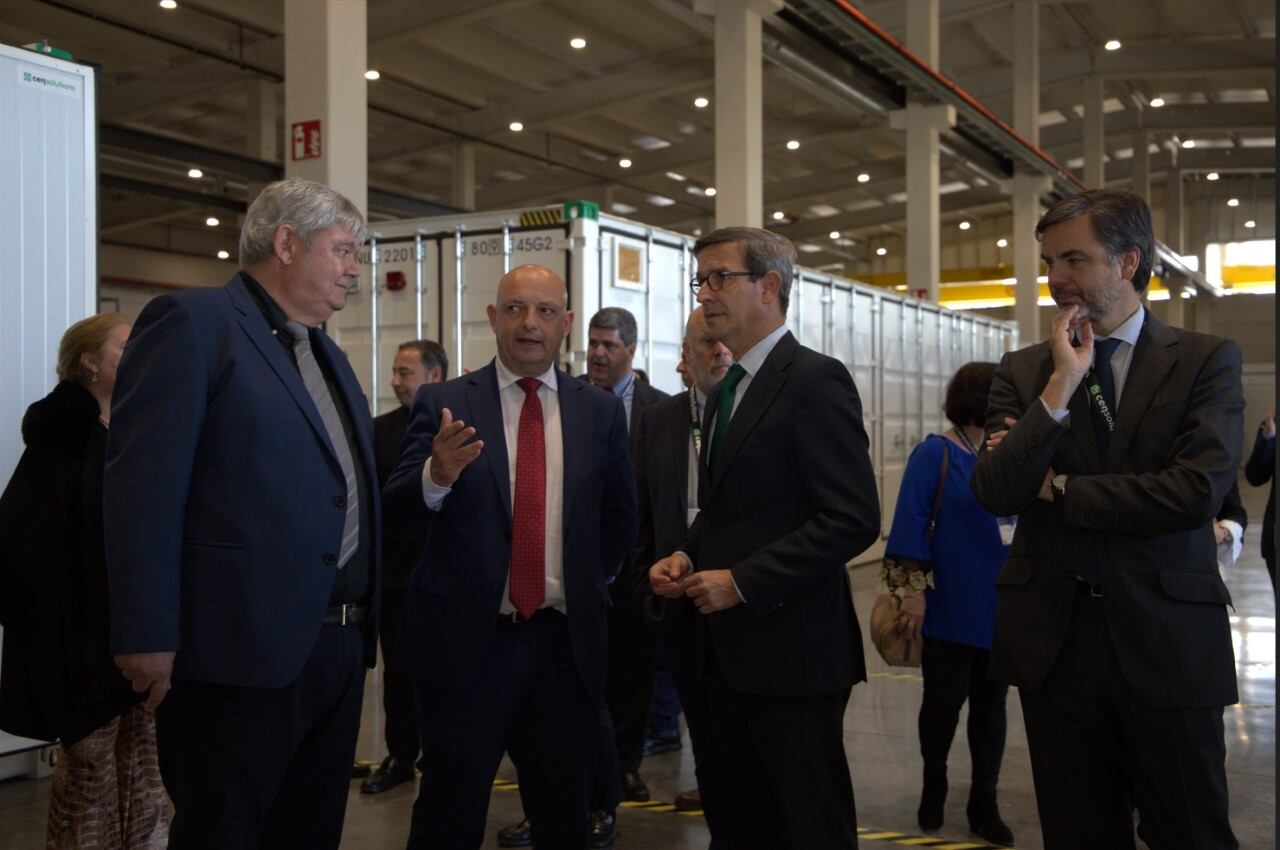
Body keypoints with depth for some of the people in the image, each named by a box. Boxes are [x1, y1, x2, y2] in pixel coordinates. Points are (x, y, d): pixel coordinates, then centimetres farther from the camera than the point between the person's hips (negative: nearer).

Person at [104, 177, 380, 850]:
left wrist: (365, 620, 14)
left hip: (339, 651, 8)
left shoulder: (328, 354, 19)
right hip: (242, 650, -8)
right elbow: (142, 485, -14)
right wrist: (147, 637, -18)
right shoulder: (192, 322, -7)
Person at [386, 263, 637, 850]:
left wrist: (590, 584, 8)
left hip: (567, 642, 3)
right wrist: (437, 474, -33)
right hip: (466, 639, -2)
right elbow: (395, 506, -14)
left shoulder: (601, 411, 6)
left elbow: (619, 516, 16)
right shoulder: (442, 404, -2)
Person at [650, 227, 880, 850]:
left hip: (791, 650, -8)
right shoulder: (727, 391, 15)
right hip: (728, 650, 9)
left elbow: (854, 518, -20)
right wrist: (688, 556, 3)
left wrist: (744, 582, -19)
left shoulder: (814, 379, -13)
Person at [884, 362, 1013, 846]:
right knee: (944, 700, 6)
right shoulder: (935, 453, -8)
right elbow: (911, 521, -12)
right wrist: (913, 587, -16)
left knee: (990, 701, 11)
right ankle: (933, 786, 30)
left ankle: (983, 803, 23)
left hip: (1003, 604, 5)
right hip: (952, 606, -5)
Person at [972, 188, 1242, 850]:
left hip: (1166, 639, -2)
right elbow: (994, 494, -7)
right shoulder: (1023, 371, 5)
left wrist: (1059, 488, -8)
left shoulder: (1206, 361, -2)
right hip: (1054, 637, 3)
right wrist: (1061, 385, -14)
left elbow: (1198, 490, -16)